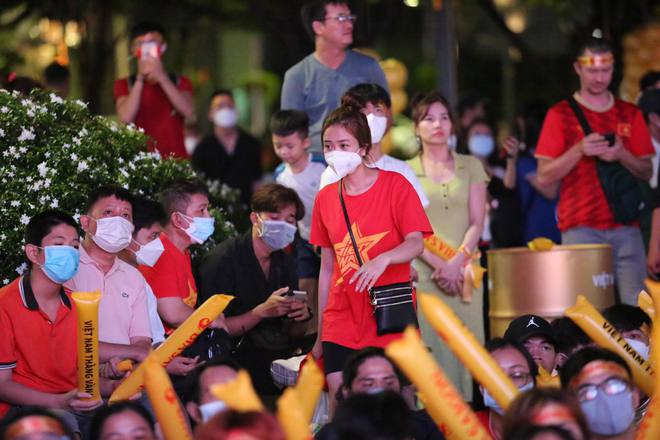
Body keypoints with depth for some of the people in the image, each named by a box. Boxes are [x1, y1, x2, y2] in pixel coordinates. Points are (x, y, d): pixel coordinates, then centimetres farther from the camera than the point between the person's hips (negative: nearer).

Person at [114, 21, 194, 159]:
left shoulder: (180, 83, 14)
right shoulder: (124, 85, 13)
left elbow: (188, 112, -6)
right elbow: (126, 117, -6)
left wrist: (161, 76, -10)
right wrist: (140, 78, -8)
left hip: (175, 159, 1)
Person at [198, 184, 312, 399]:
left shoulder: (285, 263, 11)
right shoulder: (222, 259, -10)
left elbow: (294, 334, 14)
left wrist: (301, 317, -9)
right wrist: (262, 311, -23)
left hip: (279, 357, 7)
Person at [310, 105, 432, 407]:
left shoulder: (395, 185, -2)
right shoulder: (325, 198, 10)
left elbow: (416, 244, -10)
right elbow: (327, 267, 13)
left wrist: (383, 259, -31)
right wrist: (320, 334, 13)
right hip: (342, 323, 3)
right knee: (339, 405, -5)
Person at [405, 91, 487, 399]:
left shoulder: (470, 167, 11)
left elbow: (477, 222, 5)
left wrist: (457, 262, -10)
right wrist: (438, 265, -12)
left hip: (464, 270, 2)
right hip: (422, 270, -2)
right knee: (430, 345, -8)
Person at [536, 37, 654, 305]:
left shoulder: (630, 114, 14)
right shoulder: (560, 115, 6)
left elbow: (646, 173, 13)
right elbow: (545, 177, 2)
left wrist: (621, 155, -6)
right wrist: (579, 150, -13)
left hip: (626, 226, 3)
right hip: (581, 229, -3)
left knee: (635, 306, -6)